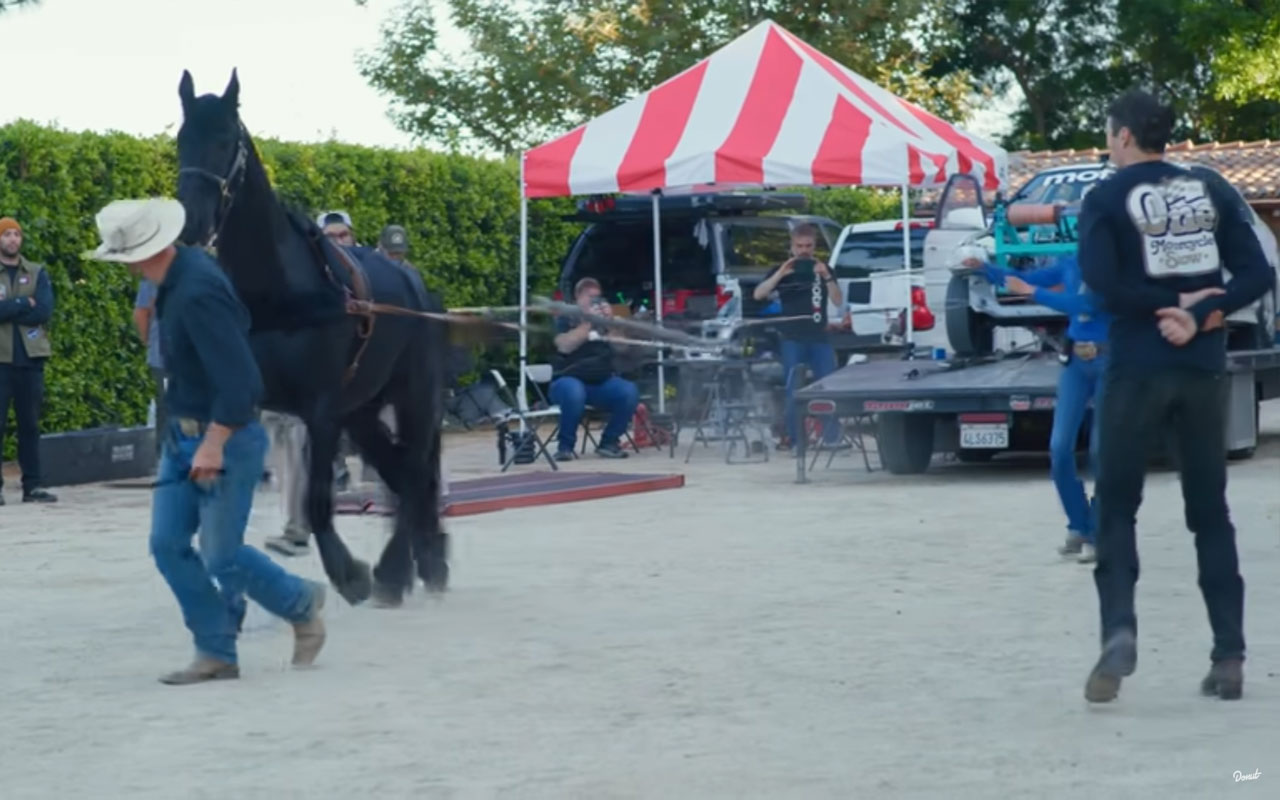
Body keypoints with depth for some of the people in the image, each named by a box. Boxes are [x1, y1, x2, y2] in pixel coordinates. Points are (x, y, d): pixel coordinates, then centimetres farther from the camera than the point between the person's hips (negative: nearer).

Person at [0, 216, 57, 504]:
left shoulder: (38, 273, 11)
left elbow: (45, 311, -4)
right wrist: (25, 303, -9)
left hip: (30, 358, 2)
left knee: (30, 424, 6)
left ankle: (32, 485, 10)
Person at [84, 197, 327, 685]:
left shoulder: (197, 294, -27)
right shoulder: (182, 270, 2)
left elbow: (239, 379, -30)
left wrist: (215, 442, -26)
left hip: (224, 438, -10)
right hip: (183, 434, 10)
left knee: (222, 557, -1)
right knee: (168, 544, 5)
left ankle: (301, 603, 24)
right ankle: (216, 653, 12)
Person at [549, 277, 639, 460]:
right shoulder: (566, 319, 4)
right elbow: (565, 346, -15)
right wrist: (587, 323, -16)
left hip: (602, 382, 4)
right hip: (570, 380, -4)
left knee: (629, 391, -25)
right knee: (573, 392, -40)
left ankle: (609, 442, -8)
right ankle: (565, 445, -20)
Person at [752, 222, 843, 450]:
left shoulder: (822, 269, 11)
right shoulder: (783, 270, 6)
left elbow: (838, 301, 0)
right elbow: (758, 295, -8)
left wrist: (826, 277, -15)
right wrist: (780, 274, -21)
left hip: (819, 338, 2)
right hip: (792, 339, -2)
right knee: (793, 390, -4)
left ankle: (831, 436, 4)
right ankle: (792, 436, 3)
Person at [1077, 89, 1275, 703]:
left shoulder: (1106, 199, -2)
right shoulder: (1210, 192, 9)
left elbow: (1101, 281, -17)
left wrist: (1174, 303, -8)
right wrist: (1201, 314, -10)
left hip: (1137, 370, -3)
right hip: (1203, 369, 3)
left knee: (1116, 507, 6)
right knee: (1210, 513, 9)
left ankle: (1119, 629, -15)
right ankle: (1229, 656, 6)